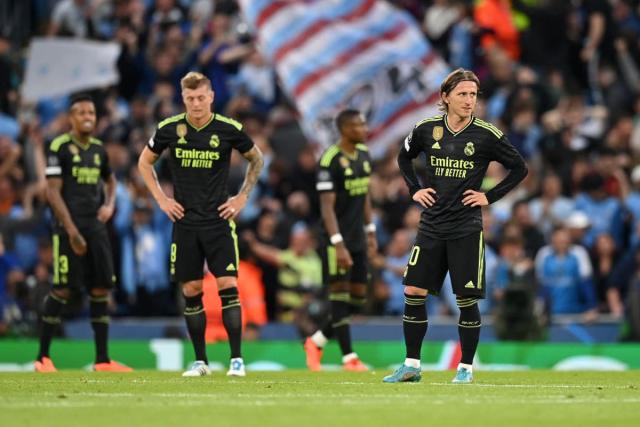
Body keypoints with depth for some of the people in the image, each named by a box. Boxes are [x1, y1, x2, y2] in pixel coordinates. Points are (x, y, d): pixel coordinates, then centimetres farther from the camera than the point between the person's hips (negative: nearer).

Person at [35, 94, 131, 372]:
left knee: (101, 289, 2)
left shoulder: (99, 149, 13)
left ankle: (102, 359, 5)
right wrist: (71, 231, -17)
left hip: (96, 226, 6)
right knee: (62, 289, -8)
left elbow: (109, 180, 31)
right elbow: (53, 192, -11)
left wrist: (110, 204, 10)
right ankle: (43, 357, 2)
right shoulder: (60, 147, -6)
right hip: (68, 227, -6)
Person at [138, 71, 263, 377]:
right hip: (185, 222, 2)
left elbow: (256, 159, 12)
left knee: (227, 286, -10)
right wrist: (161, 199, 5)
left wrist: (242, 197, 5)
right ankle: (200, 361, 11)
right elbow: (145, 162, 14)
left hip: (219, 220, -2)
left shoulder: (228, 129, -5)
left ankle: (237, 359, -6)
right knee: (191, 290, 3)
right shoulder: (169, 129, -2)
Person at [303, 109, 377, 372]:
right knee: (339, 293, -3)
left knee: (358, 297, 8)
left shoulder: (364, 154, 9)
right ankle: (348, 357, 0)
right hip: (337, 239, -8)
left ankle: (317, 341, 22)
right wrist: (338, 244, -23)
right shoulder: (330, 160, -15)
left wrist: (370, 231, 18)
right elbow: (327, 206, -18)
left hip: (358, 239, 8)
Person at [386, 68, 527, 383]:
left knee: (467, 299, -2)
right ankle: (411, 366, 8)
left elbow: (520, 169, 4)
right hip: (431, 225, 3)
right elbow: (404, 158, 22)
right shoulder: (426, 129, 2)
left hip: (466, 229, -3)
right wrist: (415, 190, 9)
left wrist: (490, 197, -2)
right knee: (413, 292, -1)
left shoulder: (487, 135, -6)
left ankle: (466, 368, 10)